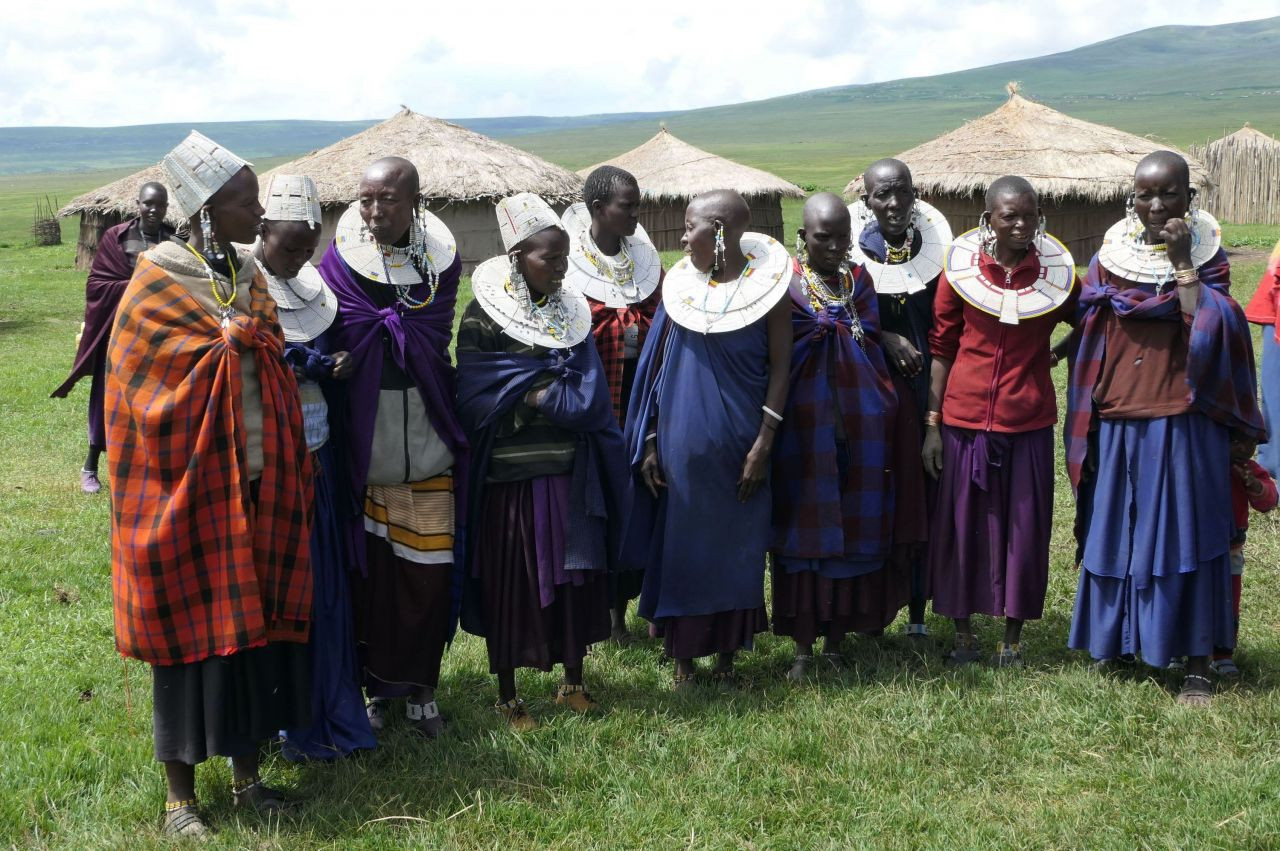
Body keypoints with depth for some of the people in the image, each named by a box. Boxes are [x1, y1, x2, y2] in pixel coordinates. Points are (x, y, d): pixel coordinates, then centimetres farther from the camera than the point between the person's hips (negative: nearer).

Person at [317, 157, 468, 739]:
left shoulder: (440, 260, 1)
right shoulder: (341, 263, -2)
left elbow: (434, 349, 0)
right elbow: (326, 347, 0)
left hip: (426, 450, 1)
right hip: (362, 447, -1)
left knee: (427, 572, 5)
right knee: (369, 570, 4)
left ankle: (420, 685, 21)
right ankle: (376, 685, 21)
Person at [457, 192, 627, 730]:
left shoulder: (573, 311, 6)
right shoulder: (483, 317, -7)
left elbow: (590, 397, 0)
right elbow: (475, 401, -13)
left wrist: (536, 393, -16)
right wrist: (557, 393, -12)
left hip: (570, 472, 4)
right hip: (510, 472, -4)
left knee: (575, 575, 10)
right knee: (510, 582, 4)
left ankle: (573, 681, 28)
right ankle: (507, 696, 18)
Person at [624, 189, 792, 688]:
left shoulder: (767, 286, -6)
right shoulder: (679, 284, 3)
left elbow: (780, 367, -5)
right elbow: (657, 365, 6)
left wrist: (763, 444, -10)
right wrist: (649, 442, 2)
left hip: (737, 447, -2)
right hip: (681, 441, 2)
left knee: (737, 549, 8)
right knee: (680, 547, 7)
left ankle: (728, 654, 23)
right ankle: (682, 656, 20)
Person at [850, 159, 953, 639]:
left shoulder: (935, 244, 2)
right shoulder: (852, 250, -4)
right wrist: (886, 339, -16)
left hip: (926, 387, 2)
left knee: (922, 495, 5)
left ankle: (917, 608, 16)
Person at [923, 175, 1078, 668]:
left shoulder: (1055, 272, -1)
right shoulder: (961, 269, -3)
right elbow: (941, 349, 1)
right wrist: (933, 424, -2)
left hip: (1029, 422, 1)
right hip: (966, 418, 0)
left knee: (1025, 528, 6)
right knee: (962, 525, 7)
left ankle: (1012, 637, 21)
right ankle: (963, 632, 24)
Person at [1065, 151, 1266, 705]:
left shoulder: (1207, 258, 0)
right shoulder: (1110, 256, 6)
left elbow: (1206, 332, -17)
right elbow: (1088, 336, 11)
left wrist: (1182, 262, -17)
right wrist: (1086, 424, 7)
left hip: (1183, 423, -3)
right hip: (1117, 423, 3)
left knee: (1182, 533, 0)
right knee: (1114, 532, 10)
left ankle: (1197, 664, 9)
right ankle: (1116, 641, 26)